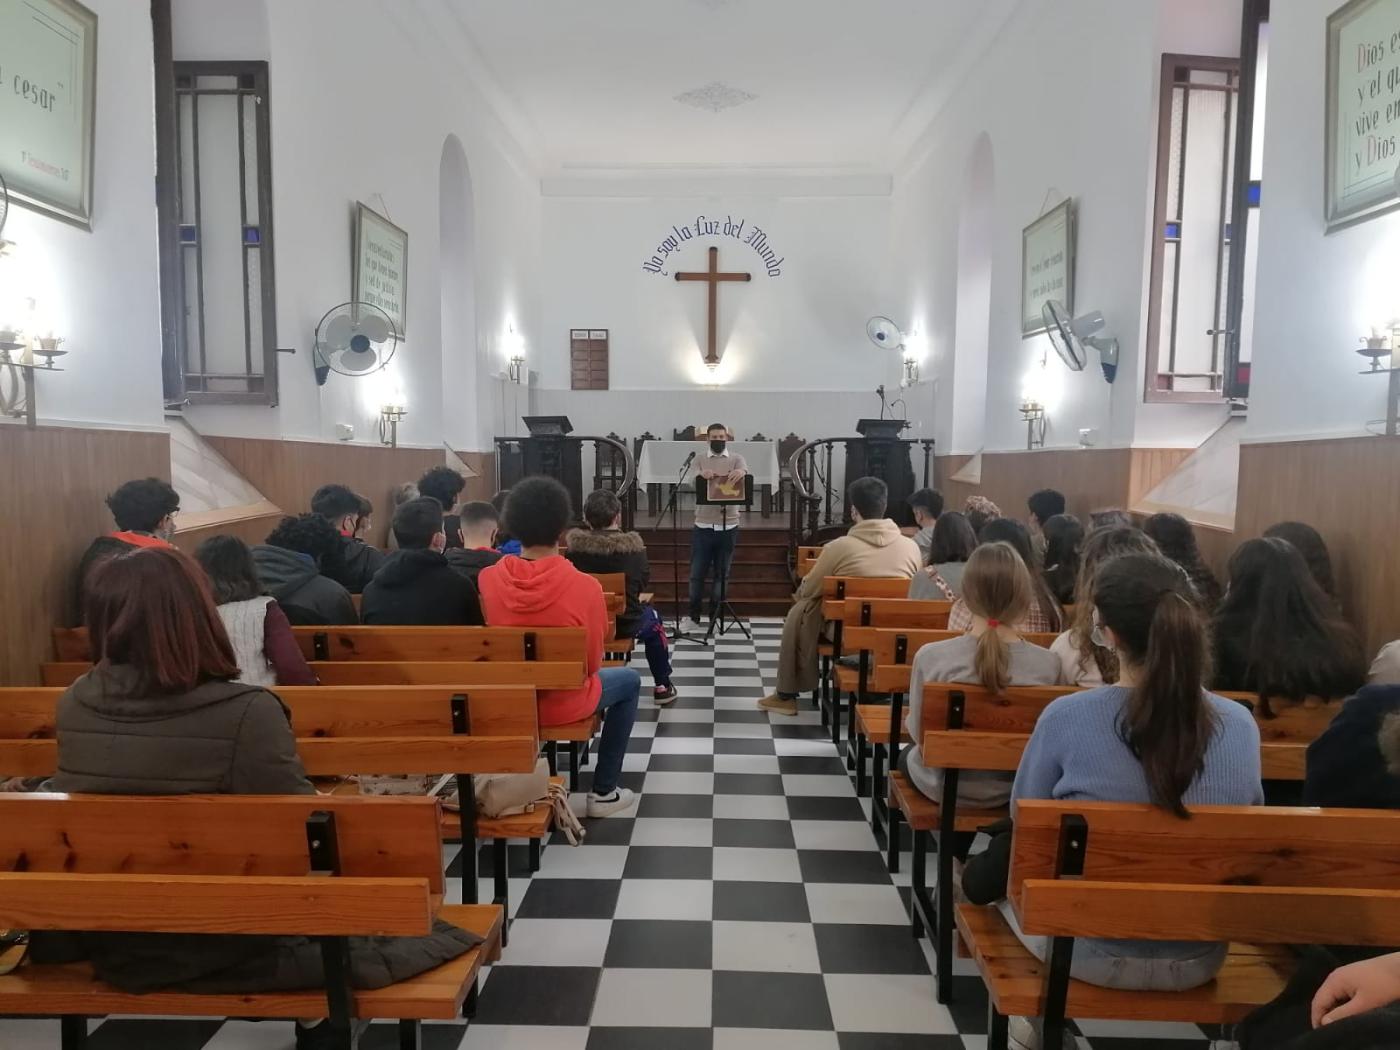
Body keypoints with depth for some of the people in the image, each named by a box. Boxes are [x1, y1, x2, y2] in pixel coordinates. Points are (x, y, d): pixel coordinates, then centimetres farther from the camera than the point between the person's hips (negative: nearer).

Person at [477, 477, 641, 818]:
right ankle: (604, 792, 26)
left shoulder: (486, 579, -13)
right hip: (563, 704, -4)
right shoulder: (585, 586, -22)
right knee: (628, 680, 25)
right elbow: (592, 664, -9)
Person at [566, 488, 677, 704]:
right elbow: (644, 580, 0)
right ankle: (662, 685, 35)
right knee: (653, 619, 31)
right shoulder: (633, 545, -16)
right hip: (625, 623, -2)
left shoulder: (575, 544, -13)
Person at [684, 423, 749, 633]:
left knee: (721, 574, 7)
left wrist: (741, 473, -41)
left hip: (728, 526, 0)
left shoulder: (736, 459, 5)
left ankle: (714, 619, 17)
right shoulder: (700, 459, 6)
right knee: (697, 573, 2)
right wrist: (702, 474, -36)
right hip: (703, 525, 0)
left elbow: (745, 471, -16)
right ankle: (694, 618, 13)